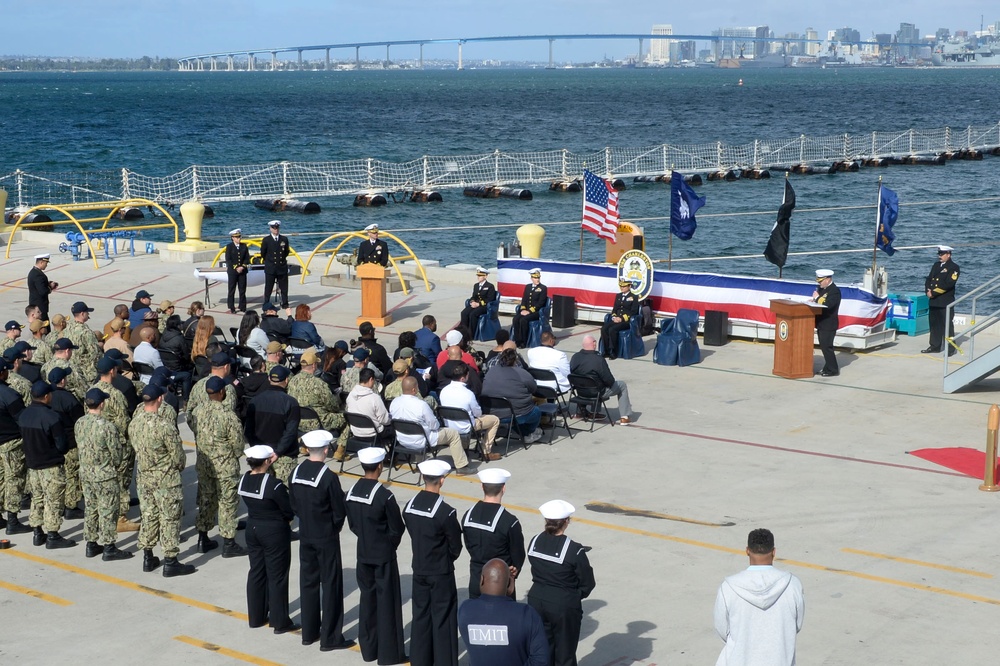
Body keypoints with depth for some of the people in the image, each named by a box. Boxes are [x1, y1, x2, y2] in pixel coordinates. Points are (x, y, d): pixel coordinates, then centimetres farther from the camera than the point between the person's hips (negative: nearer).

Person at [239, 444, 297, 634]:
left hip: (252, 529, 7)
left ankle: (256, 617, 27)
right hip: (274, 532, -6)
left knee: (256, 573, 18)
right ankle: (280, 622, 13)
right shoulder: (274, 485, -25)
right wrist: (285, 518, 5)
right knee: (277, 576, 5)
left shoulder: (244, 480, -6)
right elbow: (290, 511, -17)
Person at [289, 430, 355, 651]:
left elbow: (294, 505, 7)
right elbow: (340, 512, -13)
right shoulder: (329, 477, -20)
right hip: (326, 538, -6)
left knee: (308, 583, 15)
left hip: (305, 536, 6)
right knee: (331, 585, 3)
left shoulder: (296, 473, -3)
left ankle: (309, 633, 25)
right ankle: (330, 638, 8)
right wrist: (334, 528, 6)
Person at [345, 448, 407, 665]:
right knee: (387, 602, 3)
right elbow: (397, 528, -12)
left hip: (363, 553, 6)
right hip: (383, 554, -6)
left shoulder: (352, 492, -2)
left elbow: (352, 524, 8)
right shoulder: (384, 495, -20)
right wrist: (390, 545, 6)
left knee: (367, 599, 15)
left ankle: (368, 648, 22)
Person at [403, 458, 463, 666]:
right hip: (441, 574, -5)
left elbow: (413, 535, 6)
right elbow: (456, 546, -10)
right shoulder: (445, 512, -22)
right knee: (443, 620, 5)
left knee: (421, 616, 16)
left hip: (419, 570, 6)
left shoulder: (410, 505, -5)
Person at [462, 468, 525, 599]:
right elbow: (518, 555, -9)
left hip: (475, 582, 5)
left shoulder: (468, 516, -6)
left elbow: (469, 546, 6)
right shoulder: (509, 522, -21)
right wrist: (511, 576, 8)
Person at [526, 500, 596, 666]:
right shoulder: (574, 551, -20)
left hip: (537, 602, 5)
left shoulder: (534, 542, -4)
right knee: (565, 653, 10)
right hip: (564, 607, -5)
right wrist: (574, 596, 7)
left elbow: (537, 572, 6)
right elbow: (588, 583, -11)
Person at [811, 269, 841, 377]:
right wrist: (815, 300, -4)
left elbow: (827, 306, -26)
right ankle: (828, 368, 23)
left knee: (827, 347, -7)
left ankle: (833, 370, 1)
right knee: (824, 347, 14)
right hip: (821, 323, 9)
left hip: (828, 324, -9)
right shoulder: (821, 288, 12)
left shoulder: (834, 291, -15)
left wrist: (817, 298, -16)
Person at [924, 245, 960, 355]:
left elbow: (948, 284, -17)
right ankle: (935, 346, 20)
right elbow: (929, 279, 15)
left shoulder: (953, 267, -7)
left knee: (947, 324, -4)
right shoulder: (936, 265, 16)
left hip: (946, 302, -7)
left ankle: (951, 348, 2)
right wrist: (928, 290, -5)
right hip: (934, 301, 7)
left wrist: (934, 292, -17)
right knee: (934, 324, 12)